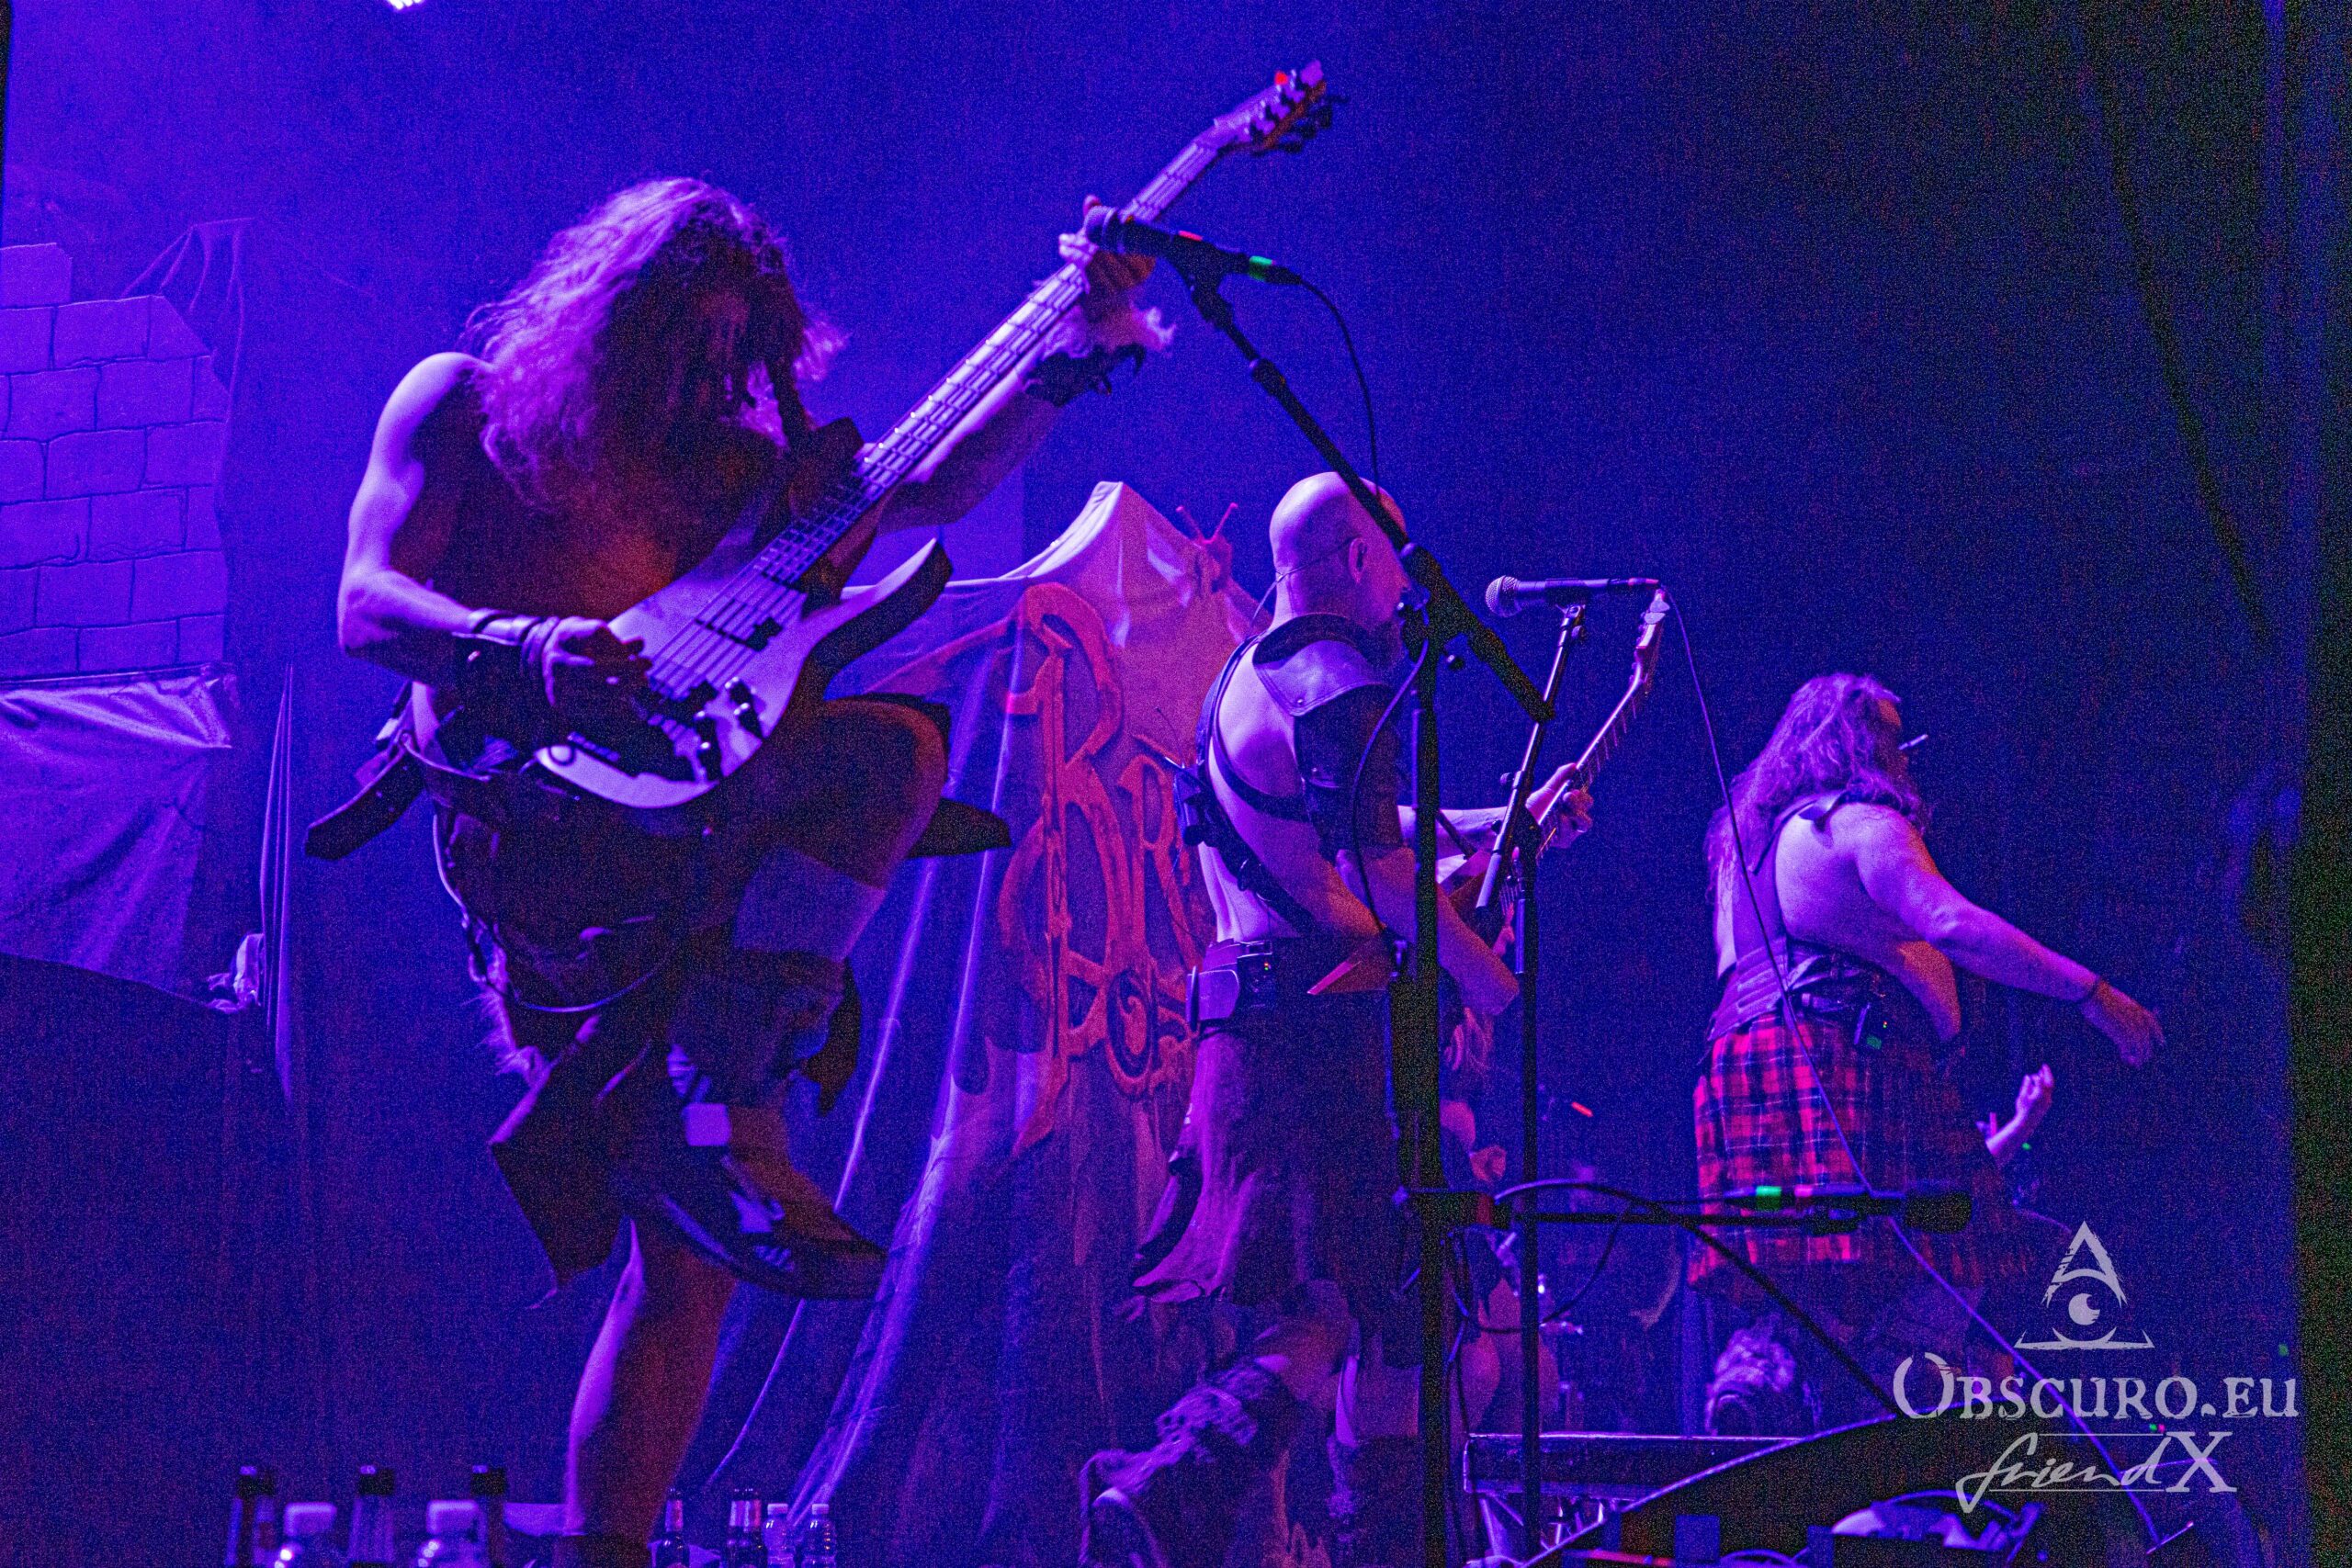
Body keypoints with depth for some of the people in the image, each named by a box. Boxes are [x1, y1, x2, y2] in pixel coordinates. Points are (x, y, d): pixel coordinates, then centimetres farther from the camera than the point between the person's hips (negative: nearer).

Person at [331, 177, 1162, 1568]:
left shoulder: (733, 461, 24)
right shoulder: (465, 405, 11)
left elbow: (930, 489, 13)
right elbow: (367, 602, -2)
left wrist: (1074, 354, 0)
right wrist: (524, 654, -22)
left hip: (666, 893, 7)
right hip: (530, 818, -6)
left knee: (690, 1257, -1)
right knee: (892, 748, -25)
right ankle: (692, 1104, -29)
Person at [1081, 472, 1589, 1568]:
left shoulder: (1251, 673, 21)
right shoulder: (1340, 680, -10)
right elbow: (1372, 864, -21)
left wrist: (1503, 823, 25)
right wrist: (1478, 970, -10)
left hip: (1251, 1015, 10)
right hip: (1316, 1021, -10)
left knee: (1383, 1291, 17)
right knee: (1341, 1303, -13)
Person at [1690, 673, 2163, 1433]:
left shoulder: (1746, 834, 26)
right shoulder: (1861, 819, -1)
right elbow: (1953, 925, -14)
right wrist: (2091, 993, -15)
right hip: (1840, 1060, -9)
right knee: (1940, 1277, -9)